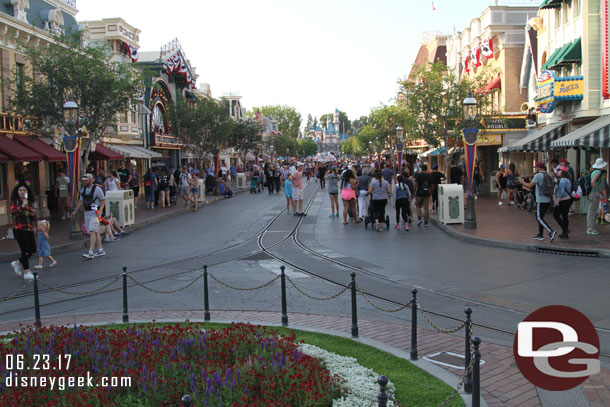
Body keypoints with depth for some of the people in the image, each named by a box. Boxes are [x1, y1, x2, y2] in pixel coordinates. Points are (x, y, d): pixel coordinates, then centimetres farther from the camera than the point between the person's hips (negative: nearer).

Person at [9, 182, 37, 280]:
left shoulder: (29, 203, 15)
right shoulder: (14, 202, -3)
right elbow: (11, 211, -22)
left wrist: (33, 214, 1)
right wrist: (22, 206, -29)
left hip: (29, 229, 7)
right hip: (19, 229, -7)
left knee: (32, 250, 5)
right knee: (25, 250, -5)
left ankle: (17, 263, 28)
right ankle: (26, 272, 5)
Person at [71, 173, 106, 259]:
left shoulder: (97, 189, -8)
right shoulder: (83, 189, 13)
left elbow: (103, 200, -6)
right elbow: (81, 201, 19)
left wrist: (100, 210, -19)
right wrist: (75, 211, 11)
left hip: (95, 212, -7)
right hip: (87, 212, 7)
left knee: (92, 231, -14)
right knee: (95, 232, 10)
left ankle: (90, 252, -18)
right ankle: (100, 250, 18)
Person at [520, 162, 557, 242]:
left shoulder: (538, 175, -11)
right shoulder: (549, 176, 14)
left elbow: (530, 185, -14)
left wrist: (523, 182, 6)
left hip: (541, 201, -8)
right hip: (548, 200, 8)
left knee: (539, 218, -6)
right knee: (540, 217, 17)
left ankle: (551, 232, -20)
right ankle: (540, 235, 19)